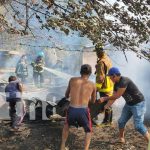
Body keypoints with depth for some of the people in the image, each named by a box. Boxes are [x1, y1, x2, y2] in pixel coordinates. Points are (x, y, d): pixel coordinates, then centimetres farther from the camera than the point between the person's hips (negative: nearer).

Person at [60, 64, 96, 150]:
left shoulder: (72, 80, 13)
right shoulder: (93, 85, 13)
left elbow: (66, 95, 25)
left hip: (72, 110, 1)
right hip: (83, 111, -1)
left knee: (67, 125, 35)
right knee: (88, 131, 27)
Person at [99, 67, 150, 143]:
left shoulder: (124, 81, -27)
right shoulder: (116, 84, 1)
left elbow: (117, 96, -26)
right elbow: (113, 97, 5)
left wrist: (105, 98, -15)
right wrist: (105, 107, -3)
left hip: (138, 104, -9)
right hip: (129, 104, 9)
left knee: (138, 126, -14)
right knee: (121, 121, 10)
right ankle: (121, 138, 30)